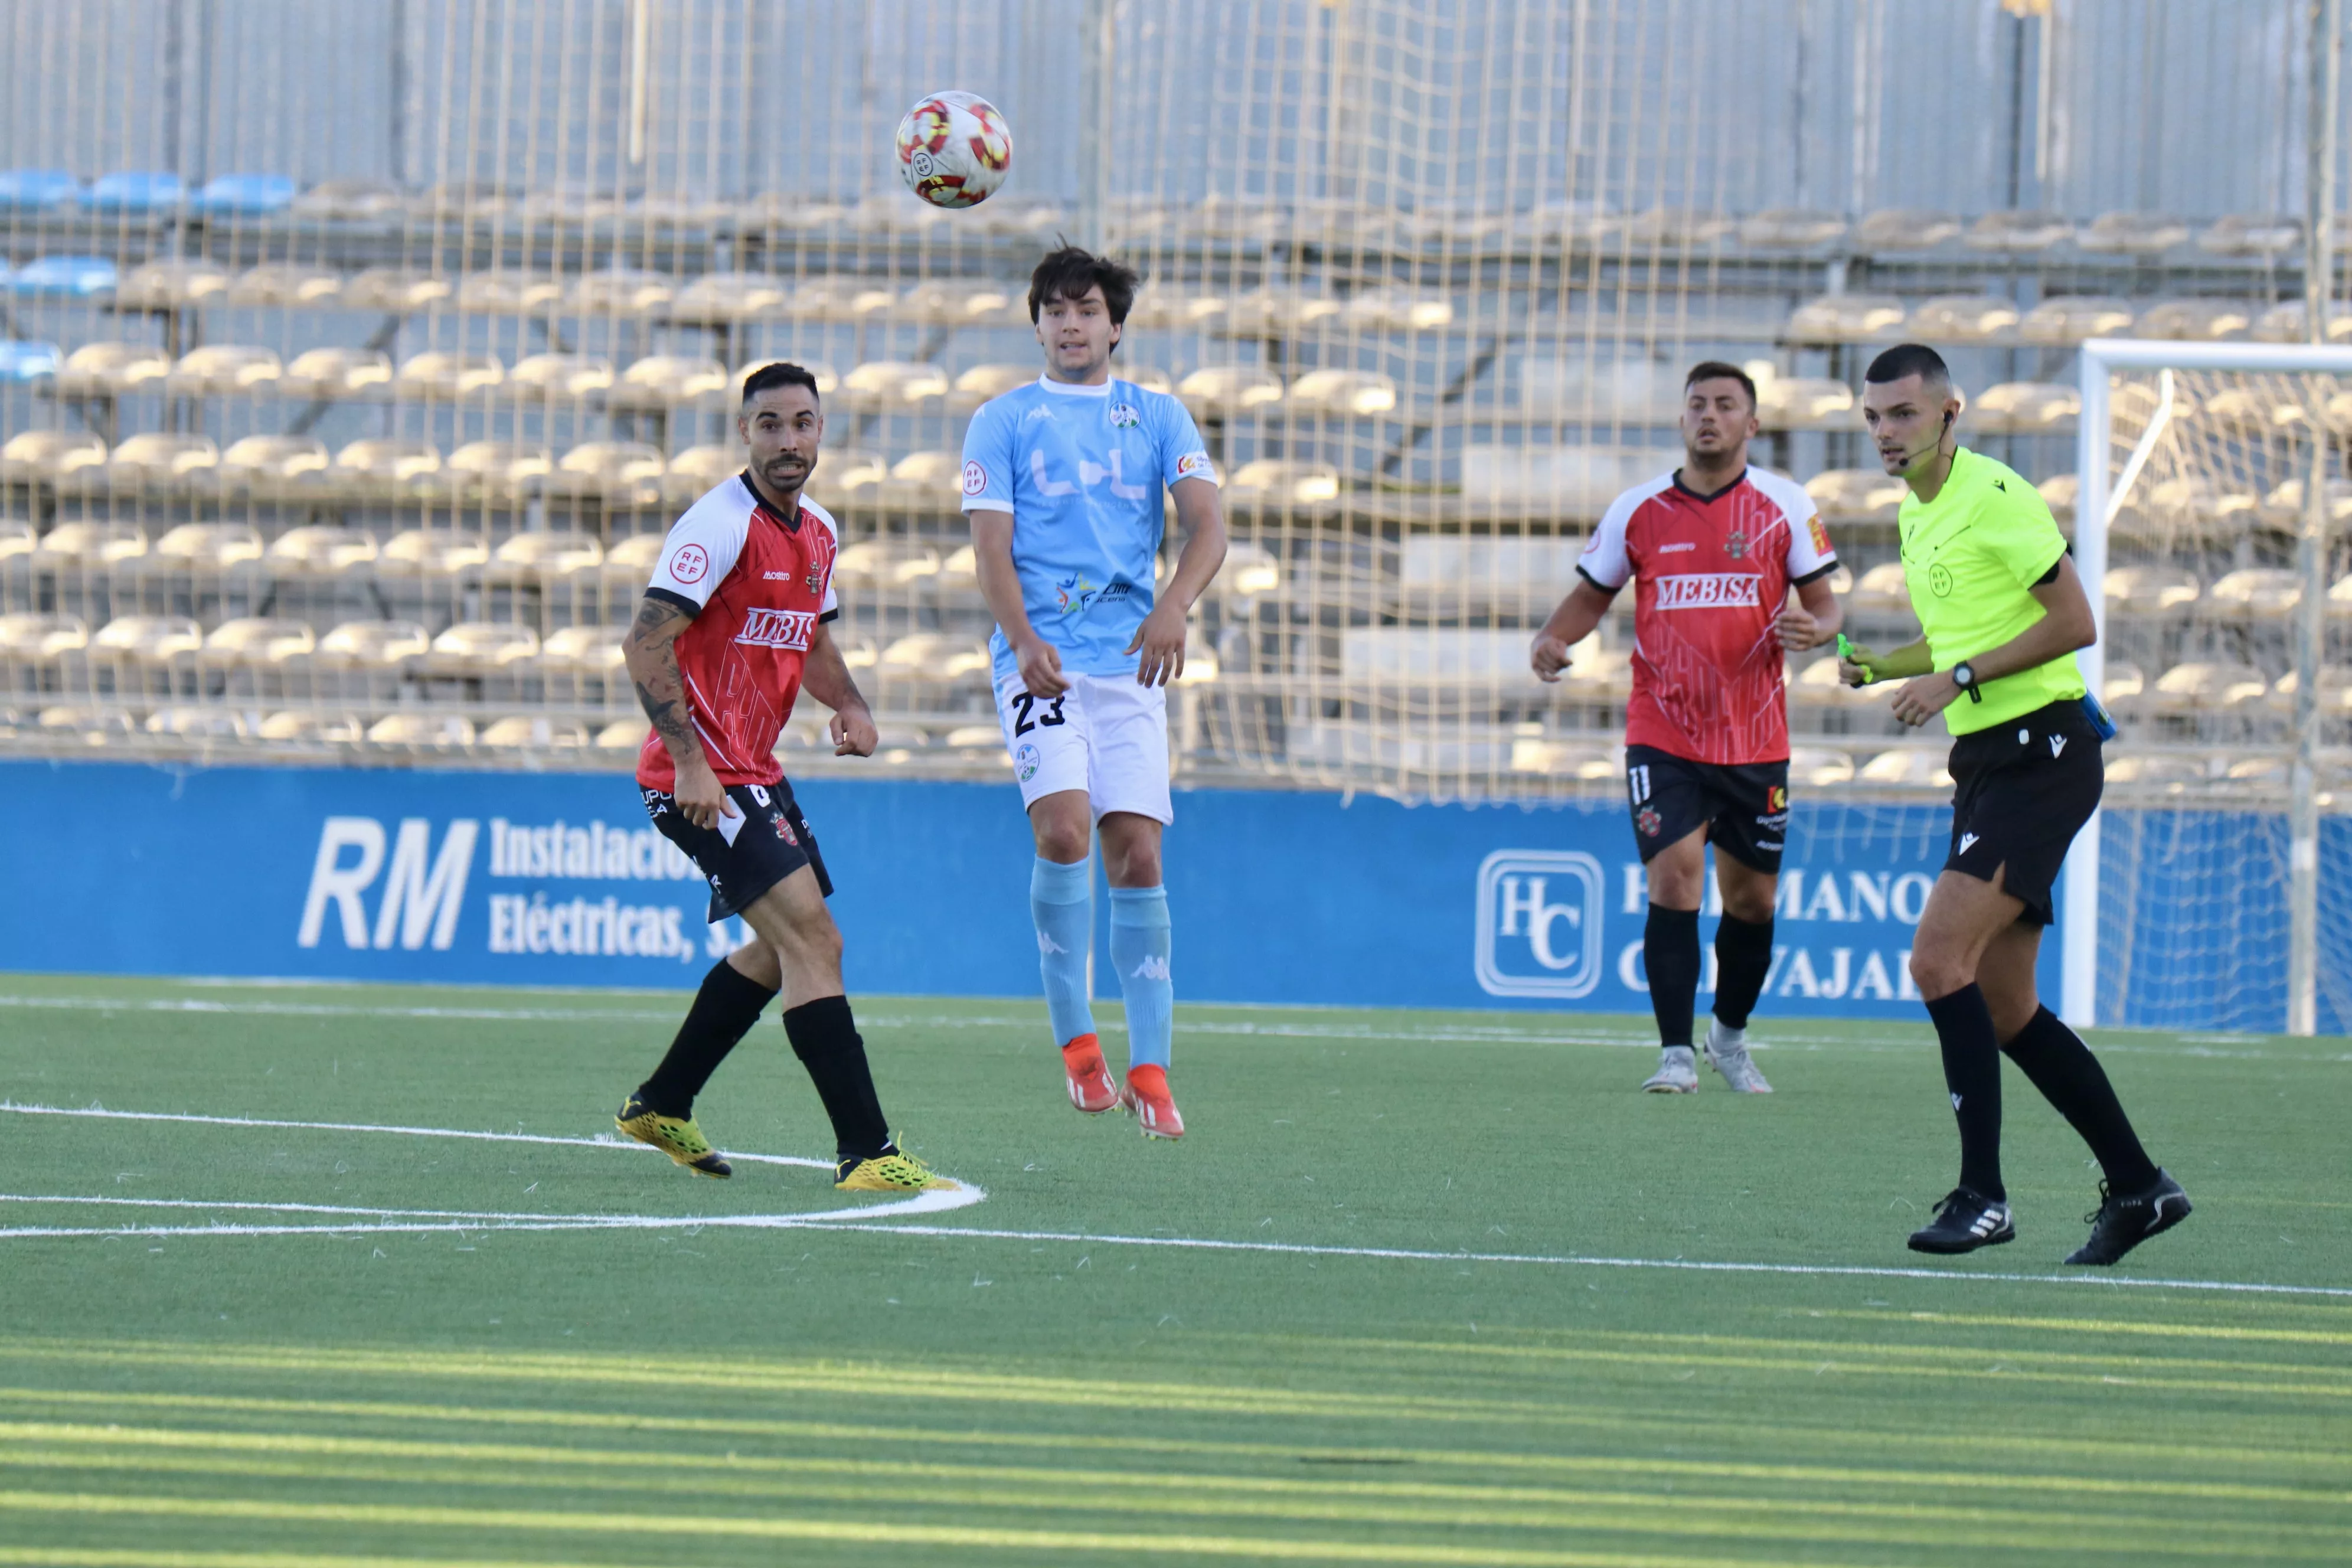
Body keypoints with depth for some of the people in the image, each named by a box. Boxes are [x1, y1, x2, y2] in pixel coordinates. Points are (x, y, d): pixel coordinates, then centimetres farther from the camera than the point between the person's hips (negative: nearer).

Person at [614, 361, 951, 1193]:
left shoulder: (817, 531, 11)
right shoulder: (722, 524, -16)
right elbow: (646, 642, -20)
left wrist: (850, 705, 6)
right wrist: (690, 760, -25)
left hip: (754, 772, 10)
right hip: (703, 774, -10)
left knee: (784, 948, 20)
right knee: (811, 937, -17)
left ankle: (662, 1105, 33)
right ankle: (865, 1151, -20)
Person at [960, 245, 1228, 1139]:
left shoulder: (1159, 418, 13)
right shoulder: (1004, 422, 9)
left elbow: (1207, 525, 0)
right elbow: (991, 549, 0)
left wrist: (1173, 607, -20)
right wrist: (1024, 640, -19)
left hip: (1130, 663, 2)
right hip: (1040, 660, -2)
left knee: (1137, 855, -4)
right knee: (1064, 830, -21)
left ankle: (1149, 1074, 0)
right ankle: (1076, 1043, -8)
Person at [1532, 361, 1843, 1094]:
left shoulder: (1785, 506, 0)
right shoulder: (1637, 511, 1)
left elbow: (1823, 602, 4)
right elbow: (1592, 594, 11)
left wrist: (1813, 628, -19)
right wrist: (1552, 639, -9)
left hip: (1755, 741, 1)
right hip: (1663, 737, -1)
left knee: (1753, 897, 9)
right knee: (1675, 877, -16)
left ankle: (1730, 1036, 32)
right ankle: (1676, 1052, -12)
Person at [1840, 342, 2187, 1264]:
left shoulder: (1995, 497, -12)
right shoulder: (1915, 515, 16)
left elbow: (2074, 623, -15)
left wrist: (1956, 678, -18)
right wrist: (1879, 666, 11)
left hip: (2042, 751, -10)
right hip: (1986, 761, 10)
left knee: (1939, 959, -20)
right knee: (2005, 1010, 8)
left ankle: (1982, 1196, -18)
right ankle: (2137, 1188, 17)